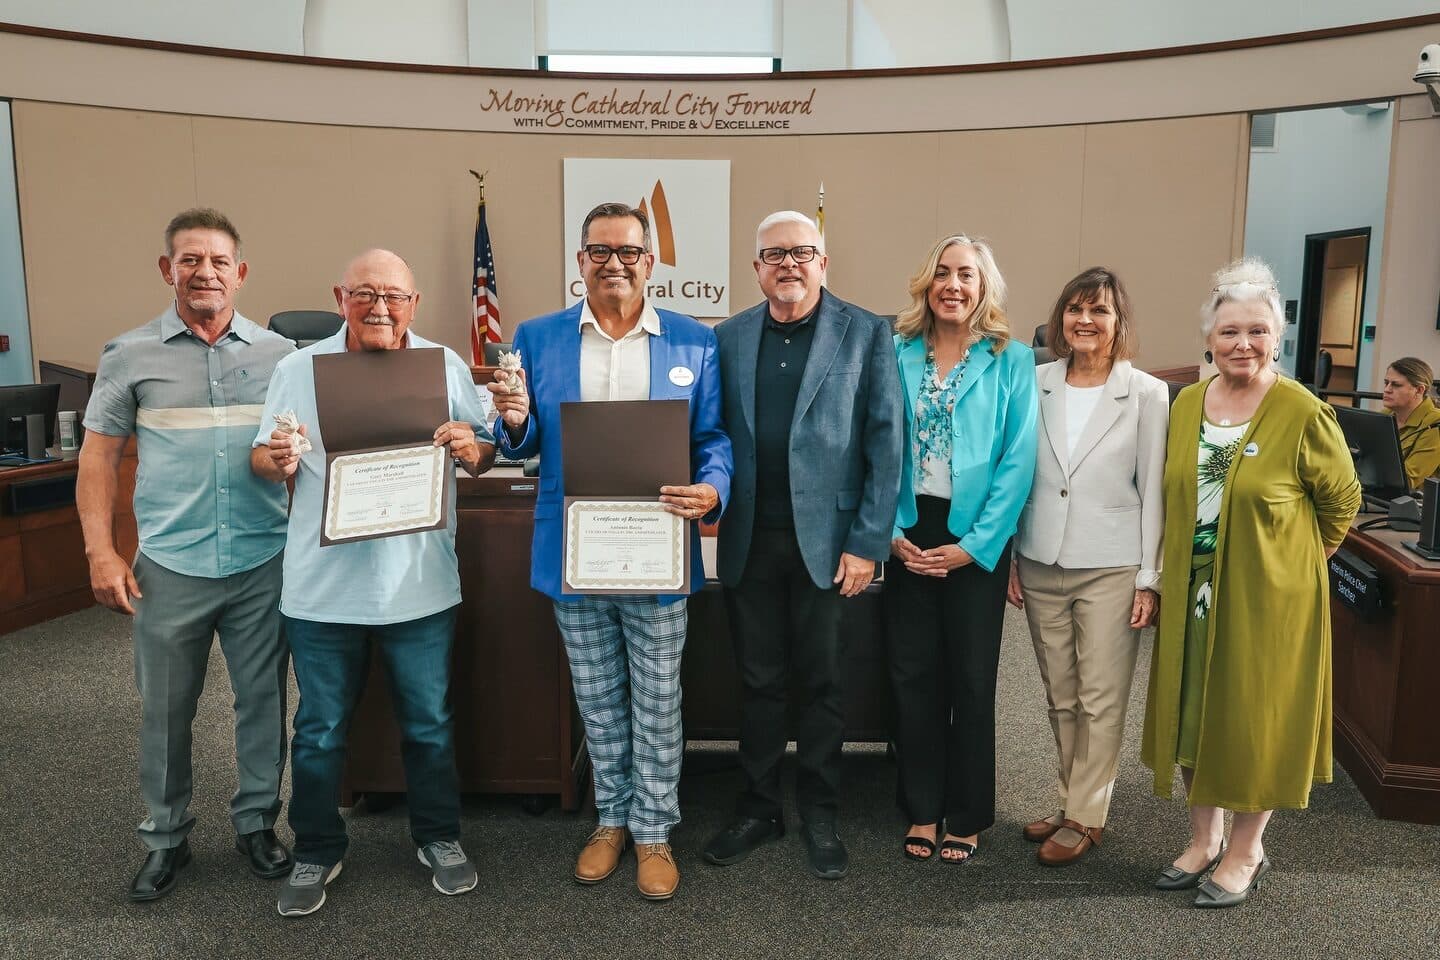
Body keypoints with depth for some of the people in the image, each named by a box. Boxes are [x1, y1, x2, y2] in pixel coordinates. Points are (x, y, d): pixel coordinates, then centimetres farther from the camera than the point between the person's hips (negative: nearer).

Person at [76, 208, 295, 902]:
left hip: (264, 562, 1)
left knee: (263, 699, 9)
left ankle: (257, 822, 28)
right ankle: (165, 836, 29)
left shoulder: (278, 354, 5)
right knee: (165, 711, 10)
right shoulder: (130, 355, 3)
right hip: (169, 567, 0)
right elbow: (99, 457, 5)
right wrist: (100, 550, -3)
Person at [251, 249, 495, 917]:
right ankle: (317, 851, 33)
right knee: (319, 730, 13)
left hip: (420, 583, 0)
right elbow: (262, 457, 5)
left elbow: (485, 454, 3)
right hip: (322, 586, 0)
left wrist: (472, 449, -20)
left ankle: (439, 837, 33)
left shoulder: (447, 366, 1)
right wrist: (277, 461, -18)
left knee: (430, 723, 13)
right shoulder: (298, 369, 2)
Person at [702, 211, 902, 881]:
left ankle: (820, 817, 27)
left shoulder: (866, 334, -1)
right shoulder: (729, 337, 8)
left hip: (828, 541, -2)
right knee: (758, 681, 13)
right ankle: (758, 809, 30)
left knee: (823, 683, 10)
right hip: (749, 541, 3)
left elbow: (885, 443, -5)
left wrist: (867, 543, -10)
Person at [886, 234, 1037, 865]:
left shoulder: (1012, 360, -2)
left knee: (972, 681, 8)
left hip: (976, 539, -2)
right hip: (909, 535, 2)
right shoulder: (898, 353, 4)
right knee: (913, 676, 8)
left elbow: (1018, 460, -7)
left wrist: (974, 545, -12)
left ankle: (967, 817, 25)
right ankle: (922, 809, 25)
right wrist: (891, 531, -8)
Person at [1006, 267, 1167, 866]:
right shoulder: (1036, 384, 3)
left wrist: (1149, 578, -6)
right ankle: (1073, 801, 29)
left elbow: (1153, 490, -3)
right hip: (1040, 564, 3)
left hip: (1110, 568, -3)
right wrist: (1008, 557, 6)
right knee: (1060, 697, 13)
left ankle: (1084, 817, 19)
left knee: (1101, 699, 5)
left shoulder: (1146, 394, -4)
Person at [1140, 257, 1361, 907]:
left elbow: (1341, 499, 0)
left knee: (1254, 716, 8)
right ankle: (1204, 840, 31)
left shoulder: (1303, 412, -13)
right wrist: (1165, 573, 10)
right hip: (1192, 591, 5)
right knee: (1191, 711, 13)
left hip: (1267, 594, -5)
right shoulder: (1186, 403, 2)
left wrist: (1298, 558, 4)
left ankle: (1246, 853, 27)